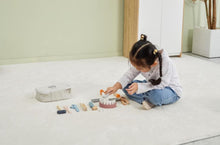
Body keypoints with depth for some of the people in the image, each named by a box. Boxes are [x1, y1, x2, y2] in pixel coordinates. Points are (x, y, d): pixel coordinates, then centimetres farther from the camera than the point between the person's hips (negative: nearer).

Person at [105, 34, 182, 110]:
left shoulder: (166, 63, -36)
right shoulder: (142, 62, -16)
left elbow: (162, 84, -35)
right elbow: (130, 74, -5)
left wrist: (138, 87, -39)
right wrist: (116, 86, -20)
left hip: (171, 90, -7)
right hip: (153, 86, 7)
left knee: (156, 94, -42)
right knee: (126, 86, -7)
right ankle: (147, 100, -20)